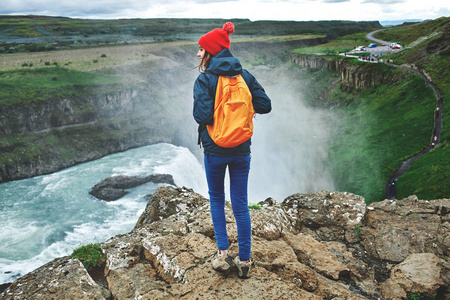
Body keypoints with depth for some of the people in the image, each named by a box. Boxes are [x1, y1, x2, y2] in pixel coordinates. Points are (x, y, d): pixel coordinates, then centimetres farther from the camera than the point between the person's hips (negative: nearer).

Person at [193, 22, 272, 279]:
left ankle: (223, 253, 15)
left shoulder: (204, 79, -11)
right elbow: (265, 105, 0)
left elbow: (202, 116, -21)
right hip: (242, 151, 3)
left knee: (217, 199, 20)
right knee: (241, 204, 11)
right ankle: (245, 261, 19)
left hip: (215, 151, -3)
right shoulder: (245, 76, 1)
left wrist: (201, 113, 1)